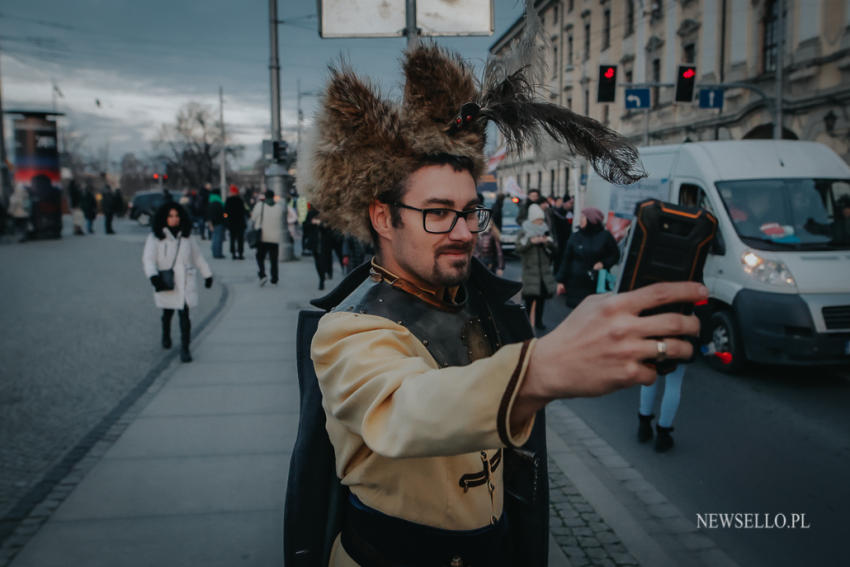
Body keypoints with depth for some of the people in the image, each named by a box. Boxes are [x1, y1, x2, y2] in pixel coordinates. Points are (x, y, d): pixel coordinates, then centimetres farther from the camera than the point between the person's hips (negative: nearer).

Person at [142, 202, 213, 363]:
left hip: (186, 283, 1)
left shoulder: (186, 236, 3)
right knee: (167, 313, 19)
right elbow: (148, 259, -16)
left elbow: (198, 257, 14)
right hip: (165, 283, 0)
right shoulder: (155, 237, -7)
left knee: (184, 315, -9)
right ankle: (166, 335, 48)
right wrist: (154, 277, -33)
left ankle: (185, 348, -4)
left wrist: (207, 274, 19)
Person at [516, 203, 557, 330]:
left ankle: (538, 321, 15)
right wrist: (531, 241, -22)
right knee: (530, 297, -8)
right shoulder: (523, 232, 1)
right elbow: (519, 248, -11)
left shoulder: (545, 231, 12)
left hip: (544, 269, 4)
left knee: (542, 297, 5)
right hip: (530, 269, -4)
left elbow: (554, 249, 10)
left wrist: (548, 242, -10)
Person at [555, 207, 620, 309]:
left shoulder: (605, 236, -1)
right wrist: (561, 281, 2)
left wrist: (604, 263, -14)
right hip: (576, 284, 2)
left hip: (597, 284, -2)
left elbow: (615, 255, 5)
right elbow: (566, 259, 6)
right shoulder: (575, 237, 5)